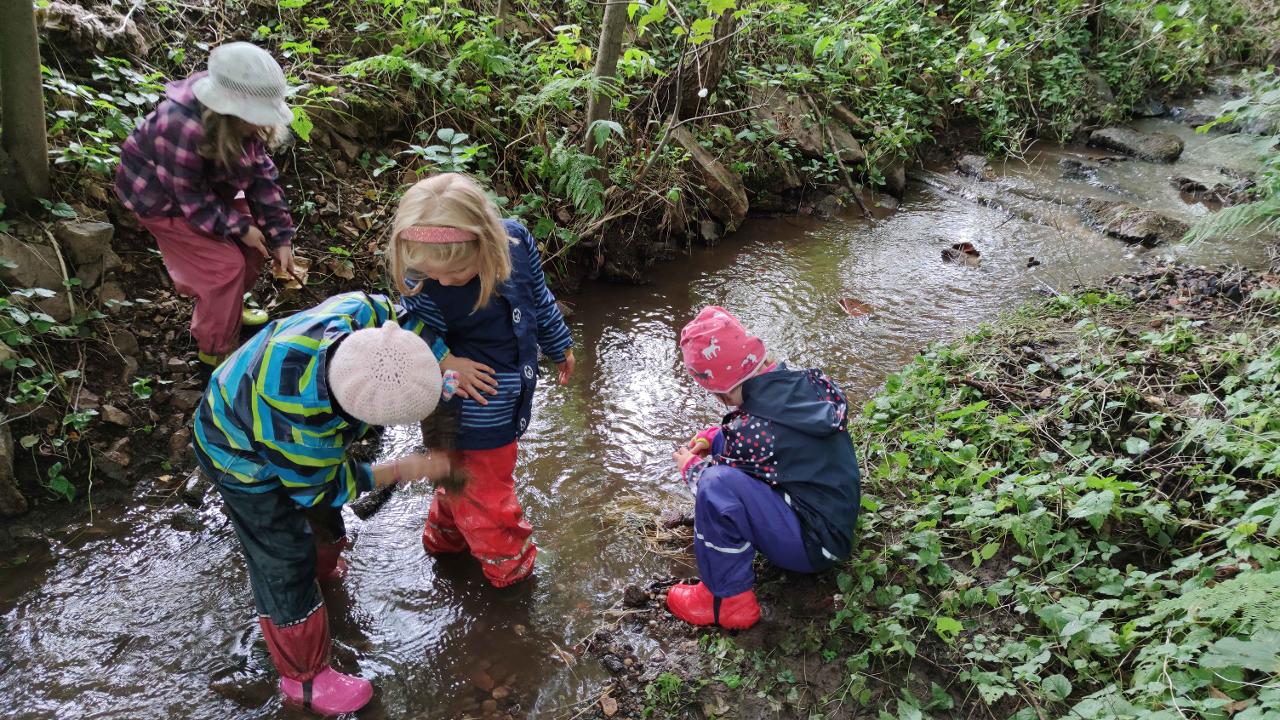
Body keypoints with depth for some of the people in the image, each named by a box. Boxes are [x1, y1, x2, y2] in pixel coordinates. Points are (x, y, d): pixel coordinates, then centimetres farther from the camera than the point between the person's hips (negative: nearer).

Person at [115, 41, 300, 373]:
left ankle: (230, 306, 32)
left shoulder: (242, 119, -19)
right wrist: (239, 227, -21)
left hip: (208, 186, 7)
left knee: (257, 239, 6)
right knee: (225, 264, -12)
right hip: (163, 199, -7)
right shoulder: (184, 129, -40)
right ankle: (216, 350, 8)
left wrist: (281, 237, -14)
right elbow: (192, 199, -29)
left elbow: (261, 173, -13)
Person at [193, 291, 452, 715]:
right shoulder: (299, 422, -47)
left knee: (322, 515, 30)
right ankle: (304, 677, 24)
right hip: (246, 457, -7)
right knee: (286, 569, 3)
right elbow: (324, 487, -24)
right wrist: (411, 469, -17)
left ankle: (319, 563, 62)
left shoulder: (361, 313, -37)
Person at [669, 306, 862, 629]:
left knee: (717, 484, -31)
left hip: (814, 545, -9)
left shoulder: (752, 432, -28)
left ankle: (727, 600, -14)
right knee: (723, 444, 12)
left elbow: (718, 488, -8)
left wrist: (690, 466, 11)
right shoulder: (806, 381, -5)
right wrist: (712, 436, 8)